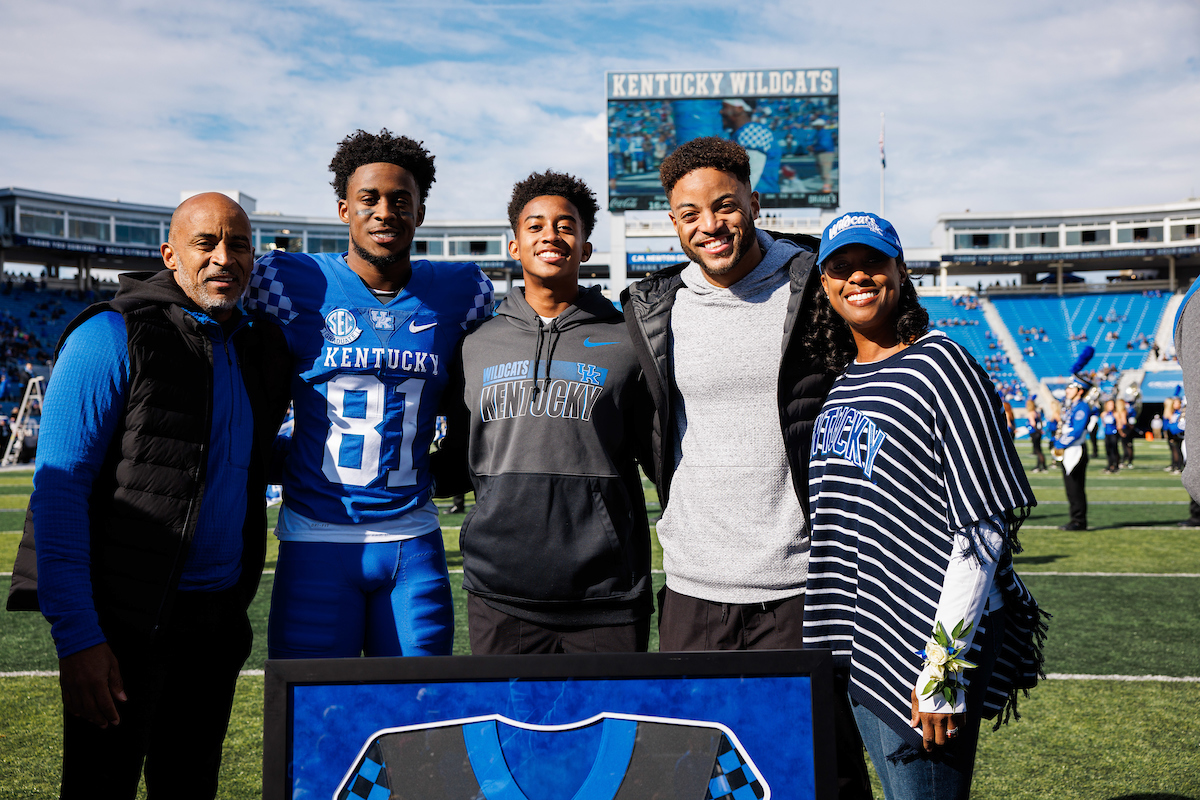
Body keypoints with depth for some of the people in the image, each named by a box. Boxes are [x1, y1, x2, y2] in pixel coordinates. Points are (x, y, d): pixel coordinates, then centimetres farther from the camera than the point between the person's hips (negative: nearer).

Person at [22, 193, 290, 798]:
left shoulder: (256, 351, 10)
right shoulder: (110, 337, -9)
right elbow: (58, 488, -14)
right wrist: (76, 636, -19)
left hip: (217, 621, 6)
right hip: (127, 623, -6)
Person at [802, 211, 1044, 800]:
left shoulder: (938, 365, -9)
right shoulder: (842, 384, 13)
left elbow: (983, 526, -15)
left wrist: (945, 670, -18)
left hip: (927, 642, -7)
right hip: (862, 646, 7)